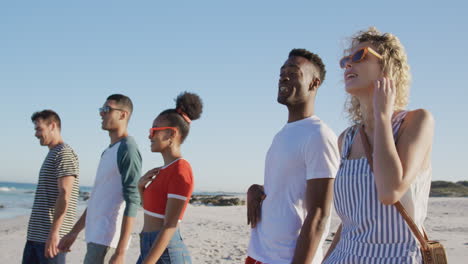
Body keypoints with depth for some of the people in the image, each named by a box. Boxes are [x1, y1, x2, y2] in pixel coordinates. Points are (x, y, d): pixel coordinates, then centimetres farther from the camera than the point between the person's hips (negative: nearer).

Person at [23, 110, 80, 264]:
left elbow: (65, 195, -18)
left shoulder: (65, 154, -9)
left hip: (50, 235, -9)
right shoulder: (51, 155, 20)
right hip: (35, 234, 9)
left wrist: (54, 232, -23)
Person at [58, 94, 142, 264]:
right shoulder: (108, 151, 19)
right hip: (96, 237, 10)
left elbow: (132, 203, -19)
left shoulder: (127, 149, -11)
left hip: (108, 240, -9)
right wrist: (74, 232, 26)